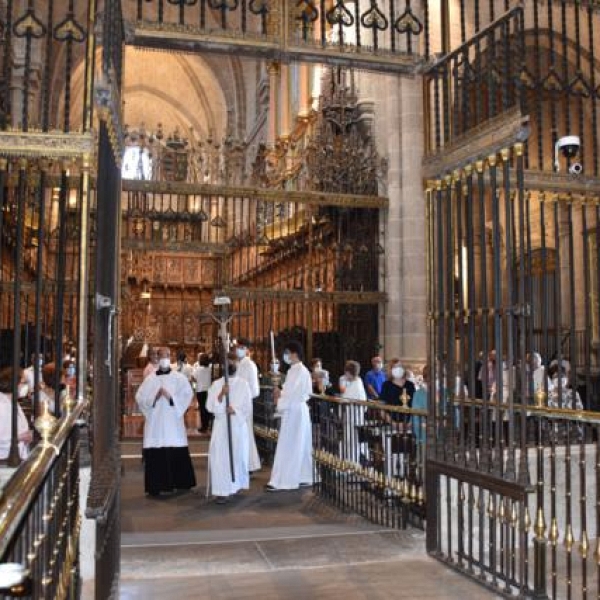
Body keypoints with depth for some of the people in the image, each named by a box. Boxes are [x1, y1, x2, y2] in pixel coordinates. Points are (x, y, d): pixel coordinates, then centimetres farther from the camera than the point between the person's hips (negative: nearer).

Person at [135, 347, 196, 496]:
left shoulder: (179, 378, 6)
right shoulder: (150, 379, 9)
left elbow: (187, 394, -5)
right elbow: (140, 397, 3)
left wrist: (171, 397, -15)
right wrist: (154, 398, -13)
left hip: (173, 421, -1)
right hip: (155, 421, 1)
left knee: (177, 453, -1)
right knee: (155, 454, -2)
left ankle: (179, 483, 12)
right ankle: (155, 486, 6)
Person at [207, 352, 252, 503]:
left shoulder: (243, 384, 3)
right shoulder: (216, 384, 4)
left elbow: (248, 408, 1)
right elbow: (210, 406, -4)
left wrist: (235, 410, -16)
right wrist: (221, 394, -17)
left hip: (238, 426, 1)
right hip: (221, 425, 0)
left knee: (238, 456, 7)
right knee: (220, 457, -7)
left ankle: (237, 484, 28)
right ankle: (221, 491, -6)